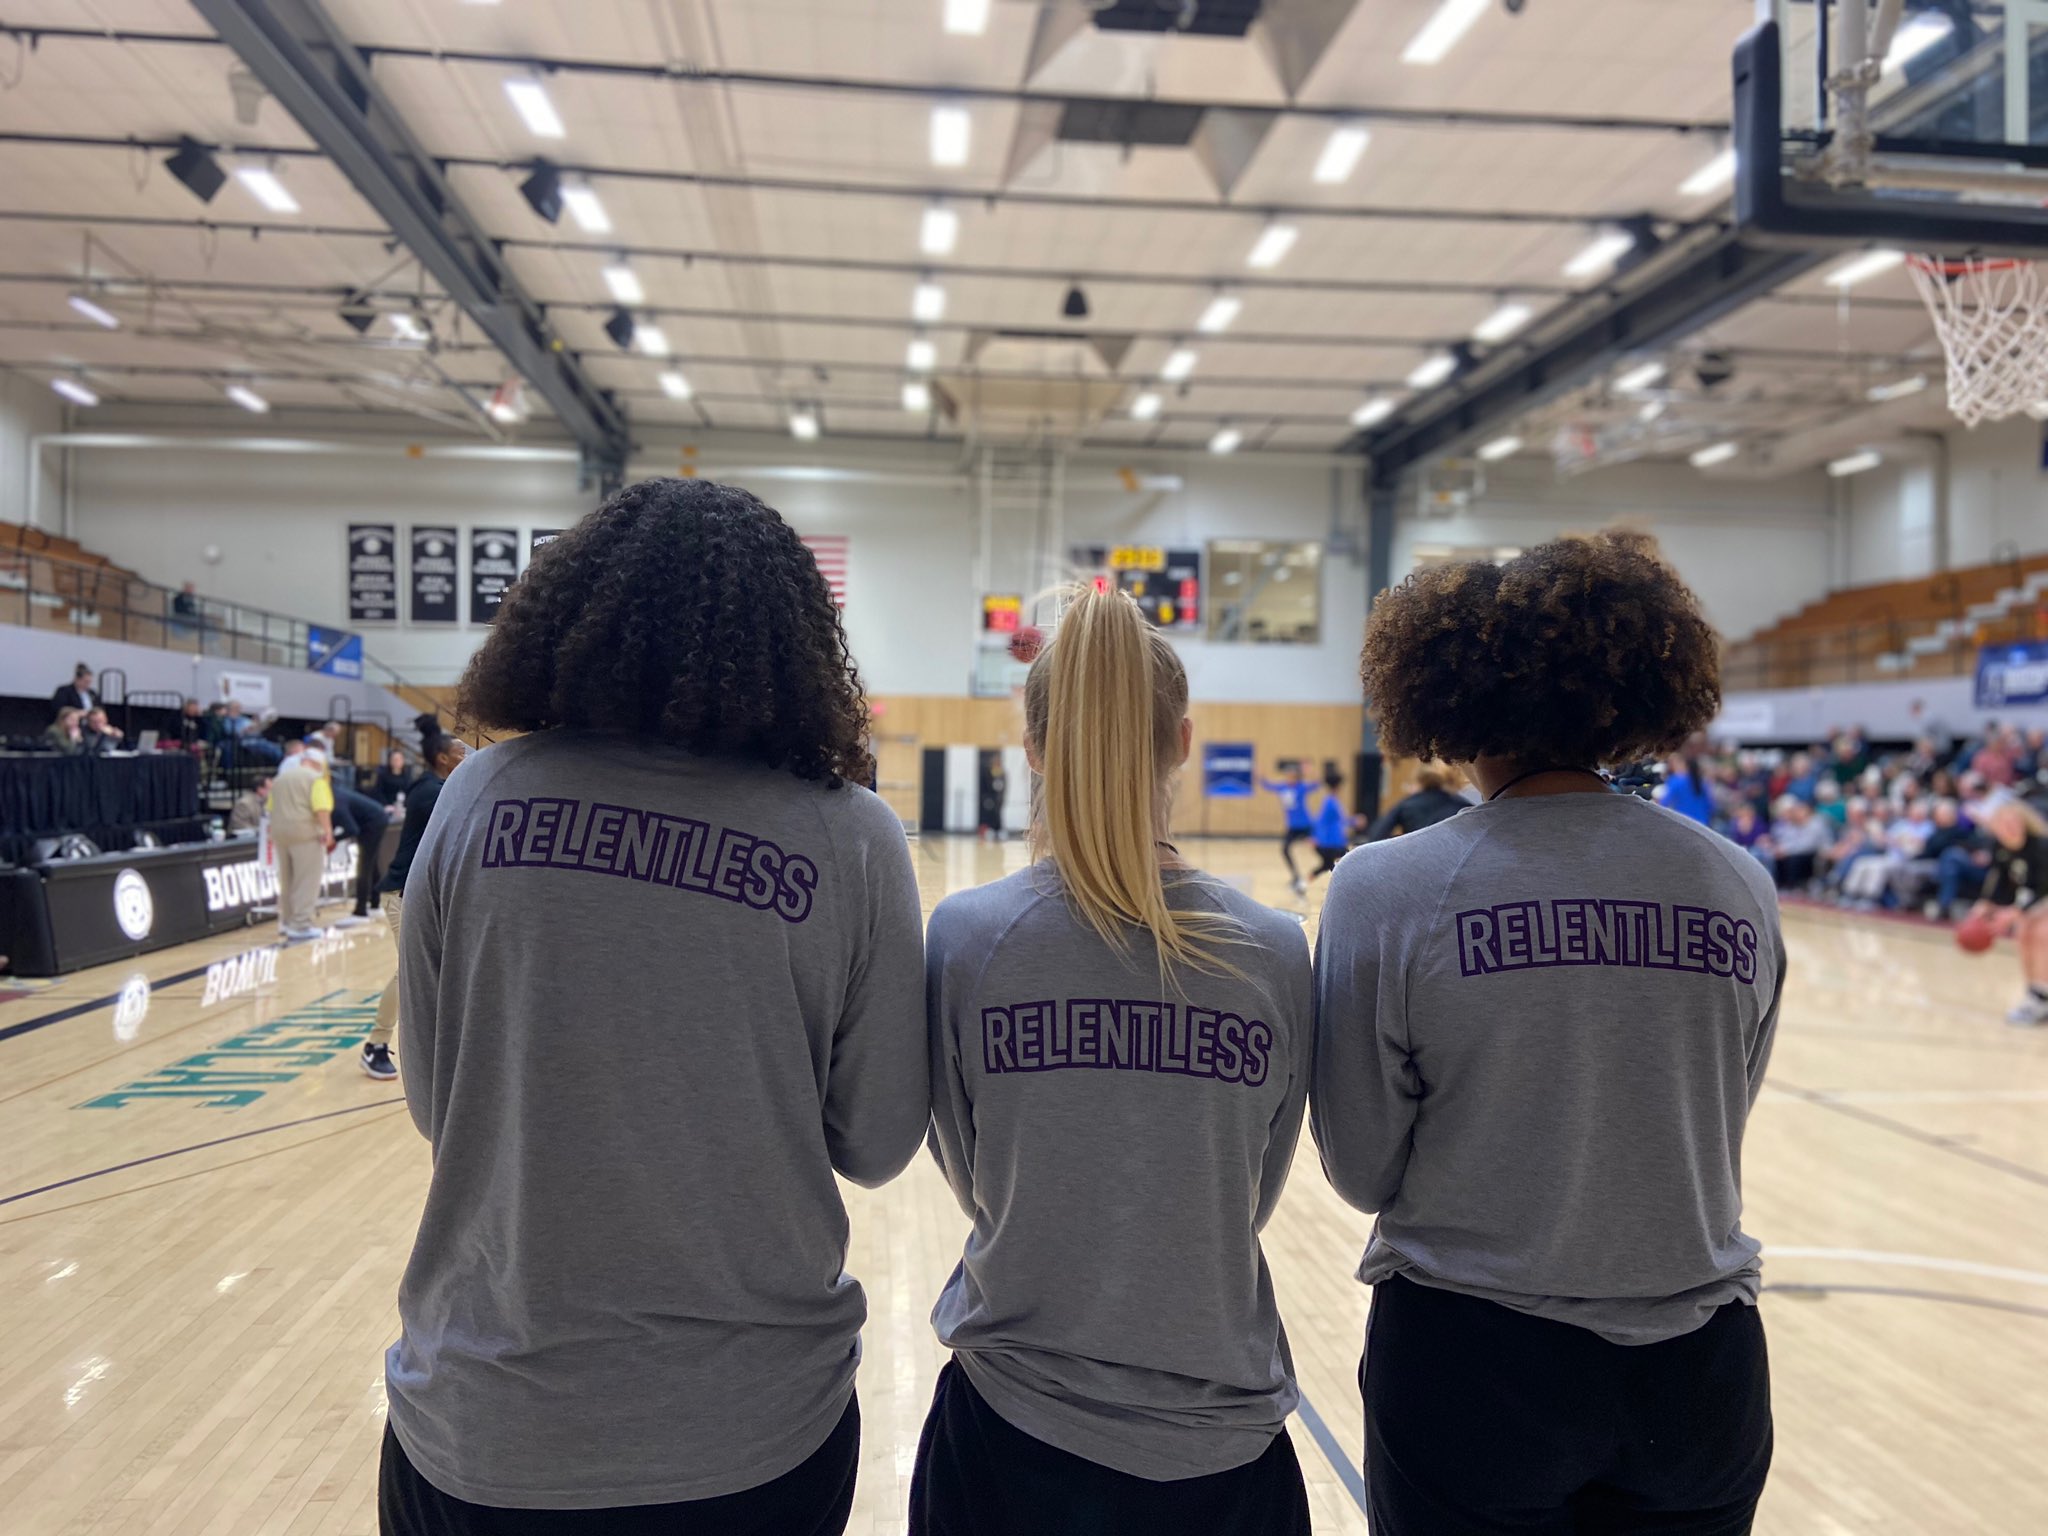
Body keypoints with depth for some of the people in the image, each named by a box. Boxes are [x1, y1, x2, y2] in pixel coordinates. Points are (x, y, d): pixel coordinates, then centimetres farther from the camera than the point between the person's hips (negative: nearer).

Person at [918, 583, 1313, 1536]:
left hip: (1015, 1429, 0)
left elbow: (972, 1182, -2)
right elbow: (1252, 1203, 0)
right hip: (1222, 1437, 1)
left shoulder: (966, 936, -15)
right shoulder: (1273, 952, -12)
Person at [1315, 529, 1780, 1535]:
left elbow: (1362, 1172, -8)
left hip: (1470, 1366, -3)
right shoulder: (1741, 887, -5)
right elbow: (1708, 1137, 7)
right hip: (1702, 1377, 3)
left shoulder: (1388, 888, -16)